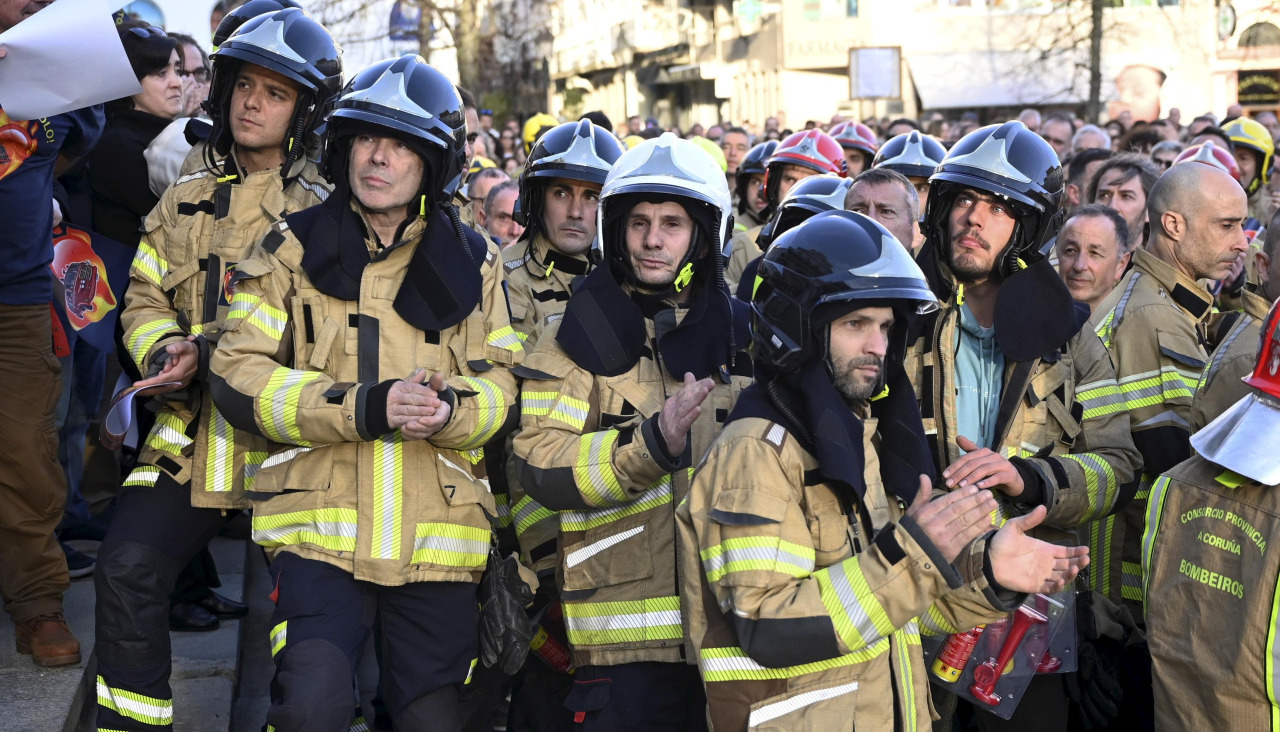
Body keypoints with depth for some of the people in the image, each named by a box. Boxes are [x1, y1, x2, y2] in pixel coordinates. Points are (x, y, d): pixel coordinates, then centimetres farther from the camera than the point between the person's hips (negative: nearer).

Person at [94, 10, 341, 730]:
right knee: (128, 569, -10)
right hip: (191, 434, 3)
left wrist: (213, 351, -20)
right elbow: (145, 299, 16)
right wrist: (164, 352, -7)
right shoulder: (186, 202, 15)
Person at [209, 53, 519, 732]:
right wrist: (360, 408, -19)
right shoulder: (294, 248, 4)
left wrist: (449, 410, -17)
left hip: (438, 531, 3)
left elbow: (501, 381, 9)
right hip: (320, 522, -2)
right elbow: (237, 372, -5)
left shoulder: (470, 261, 11)